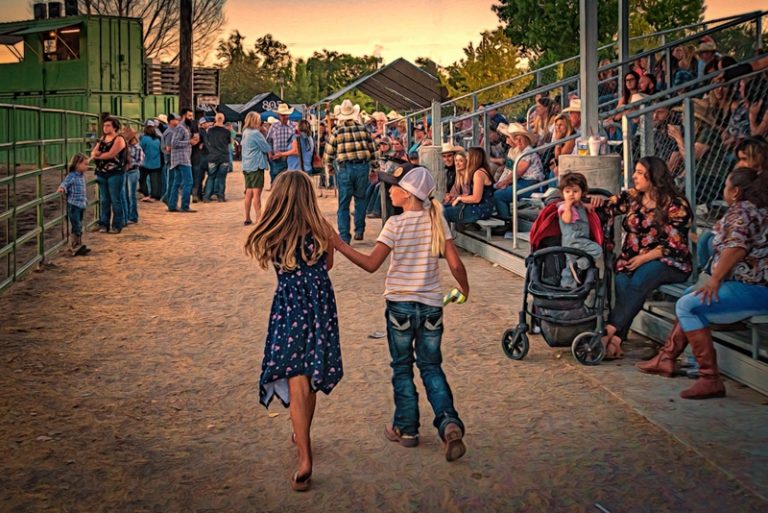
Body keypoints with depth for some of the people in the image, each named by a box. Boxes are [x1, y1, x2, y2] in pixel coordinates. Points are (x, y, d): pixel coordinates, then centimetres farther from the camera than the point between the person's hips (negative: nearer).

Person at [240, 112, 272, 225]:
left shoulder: (245, 132, 11)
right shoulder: (256, 133, -14)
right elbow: (267, 149, -10)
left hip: (247, 166, 8)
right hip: (256, 165, -8)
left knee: (249, 192, 12)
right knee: (257, 193, -7)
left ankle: (247, 218, 16)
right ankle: (258, 219, -8)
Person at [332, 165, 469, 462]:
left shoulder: (396, 225, -12)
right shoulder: (437, 221, -1)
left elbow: (371, 264, -16)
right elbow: (455, 264, -2)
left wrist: (340, 245, -9)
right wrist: (464, 289, 15)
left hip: (400, 305, -3)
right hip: (431, 305, 3)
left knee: (402, 368, 13)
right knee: (431, 367, 12)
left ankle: (406, 429, 19)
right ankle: (449, 421, -7)